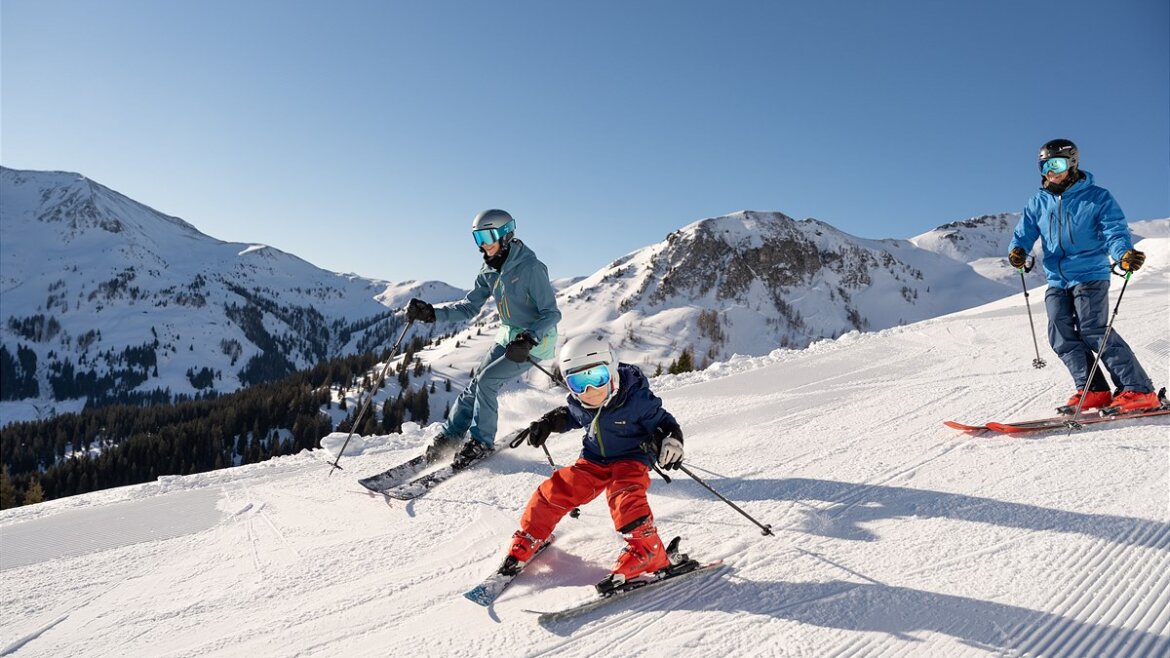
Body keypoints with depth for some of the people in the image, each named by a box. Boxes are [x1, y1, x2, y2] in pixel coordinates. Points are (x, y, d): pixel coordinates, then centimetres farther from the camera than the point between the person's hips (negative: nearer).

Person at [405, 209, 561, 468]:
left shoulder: (531, 268, -22)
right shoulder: (489, 271, 2)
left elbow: (552, 314, -22)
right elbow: (468, 307, 3)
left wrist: (529, 339, -37)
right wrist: (431, 312, -11)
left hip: (536, 340, -7)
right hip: (508, 336, 7)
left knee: (486, 380, -16)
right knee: (476, 383, 3)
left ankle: (482, 441, 0)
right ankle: (448, 436, 15)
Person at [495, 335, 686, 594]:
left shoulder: (636, 398, -24)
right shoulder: (578, 404, -7)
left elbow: (663, 422, -13)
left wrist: (671, 443, -32)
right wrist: (547, 423, 4)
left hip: (631, 459, -5)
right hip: (593, 461, 5)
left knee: (625, 497, -33)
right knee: (555, 491, -4)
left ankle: (646, 554, -20)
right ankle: (526, 543, 15)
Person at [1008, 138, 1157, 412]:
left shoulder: (1097, 197, -3)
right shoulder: (1038, 203, 10)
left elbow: (1115, 232, -11)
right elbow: (1025, 233, 6)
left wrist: (1125, 254, -33)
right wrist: (1017, 250, -19)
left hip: (1090, 275, -5)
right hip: (1056, 281, 6)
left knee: (1093, 331, -16)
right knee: (1062, 337, -3)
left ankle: (1139, 390, -10)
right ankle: (1093, 390, 4)